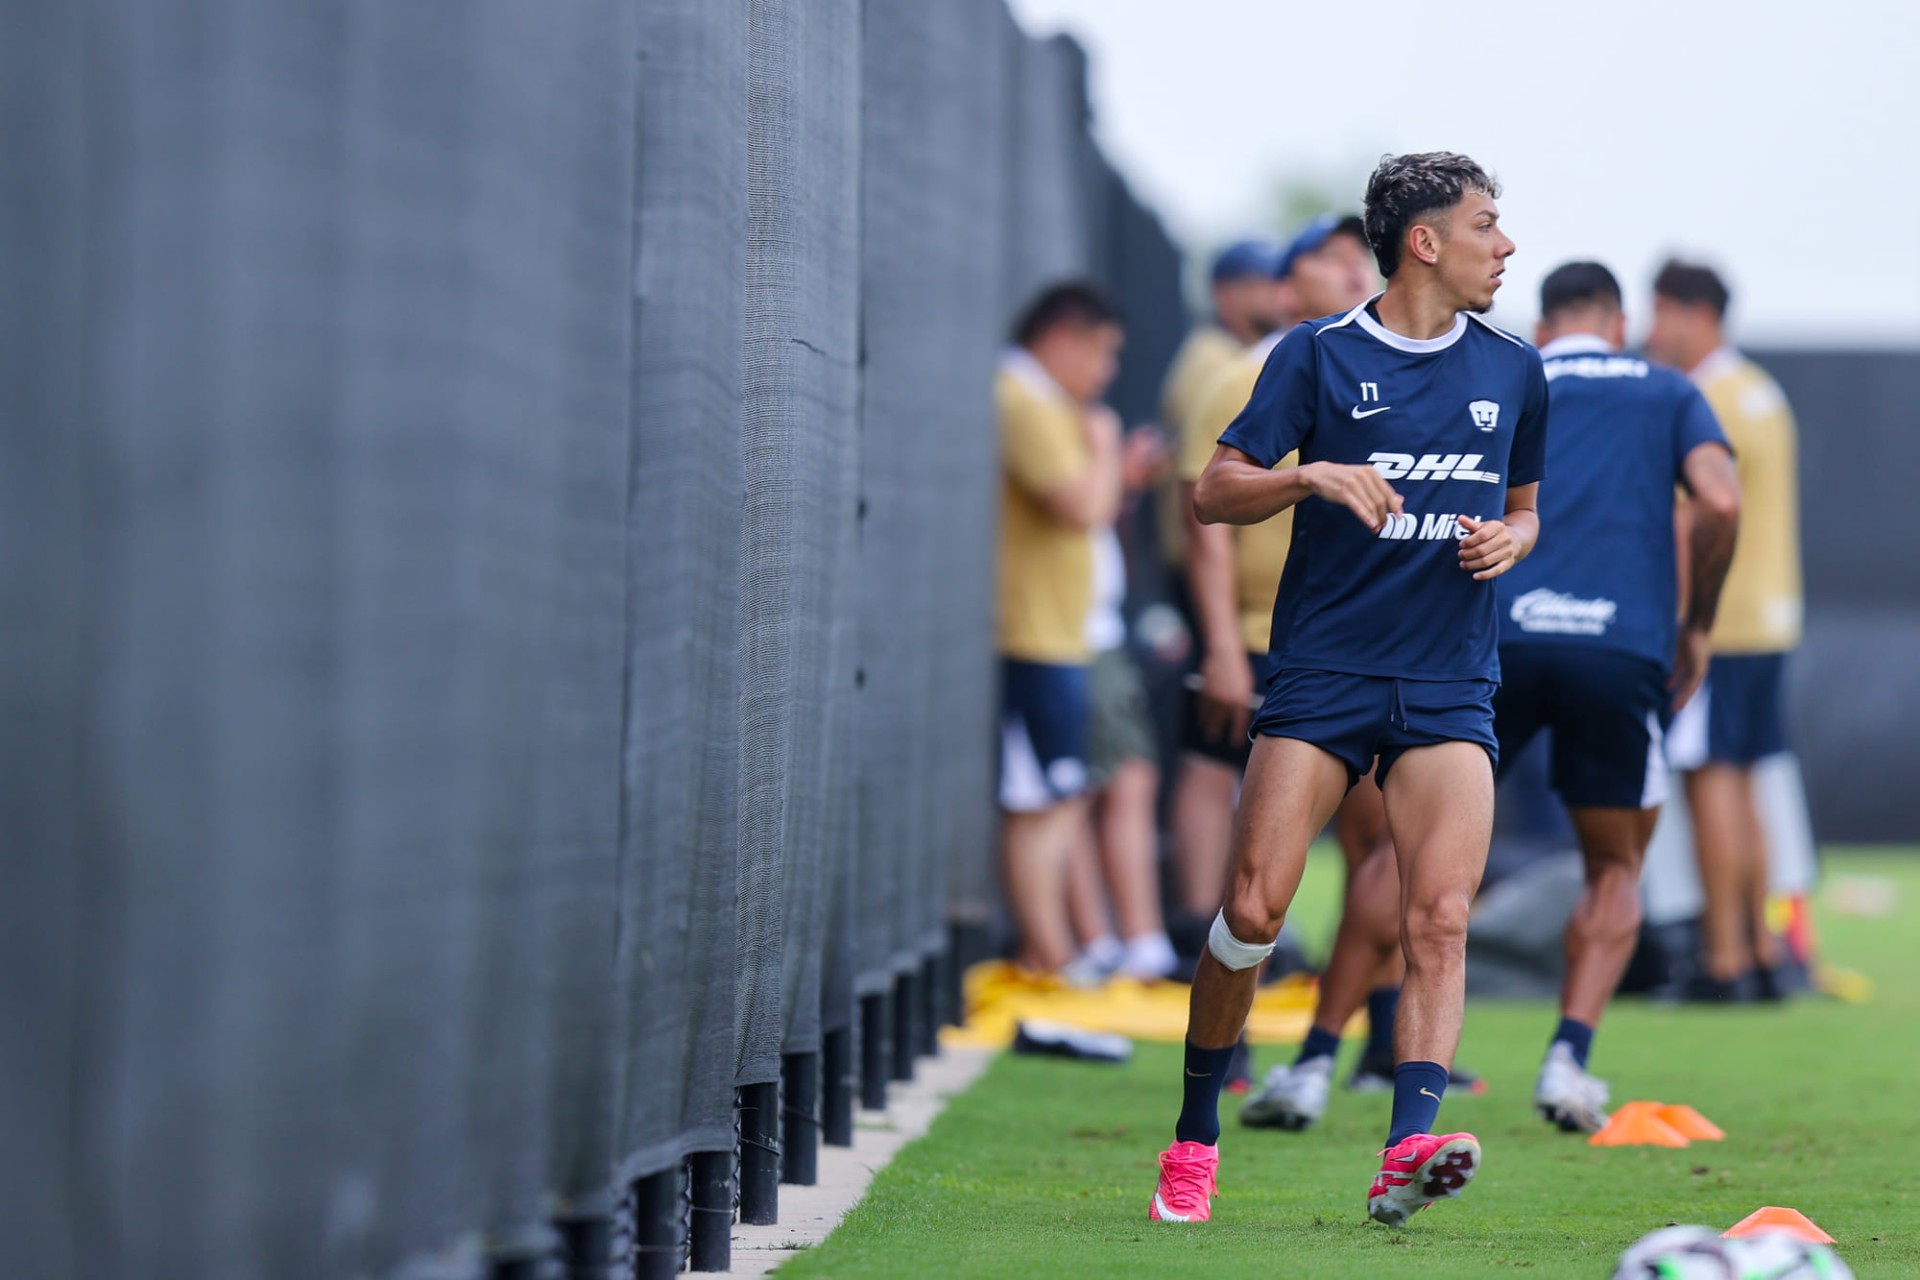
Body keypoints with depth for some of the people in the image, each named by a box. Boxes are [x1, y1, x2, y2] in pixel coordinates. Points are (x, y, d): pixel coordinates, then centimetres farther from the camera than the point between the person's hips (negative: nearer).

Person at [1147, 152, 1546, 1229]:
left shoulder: (1513, 371, 13)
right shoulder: (1319, 356, 1)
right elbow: (1216, 492, -1)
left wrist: (1508, 542, 2)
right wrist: (1314, 475, -18)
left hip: (1451, 686, 2)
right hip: (1322, 674, -2)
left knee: (1440, 918, -16)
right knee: (1254, 908, -8)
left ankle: (1409, 1151, -25)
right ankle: (1195, 1140, 9)